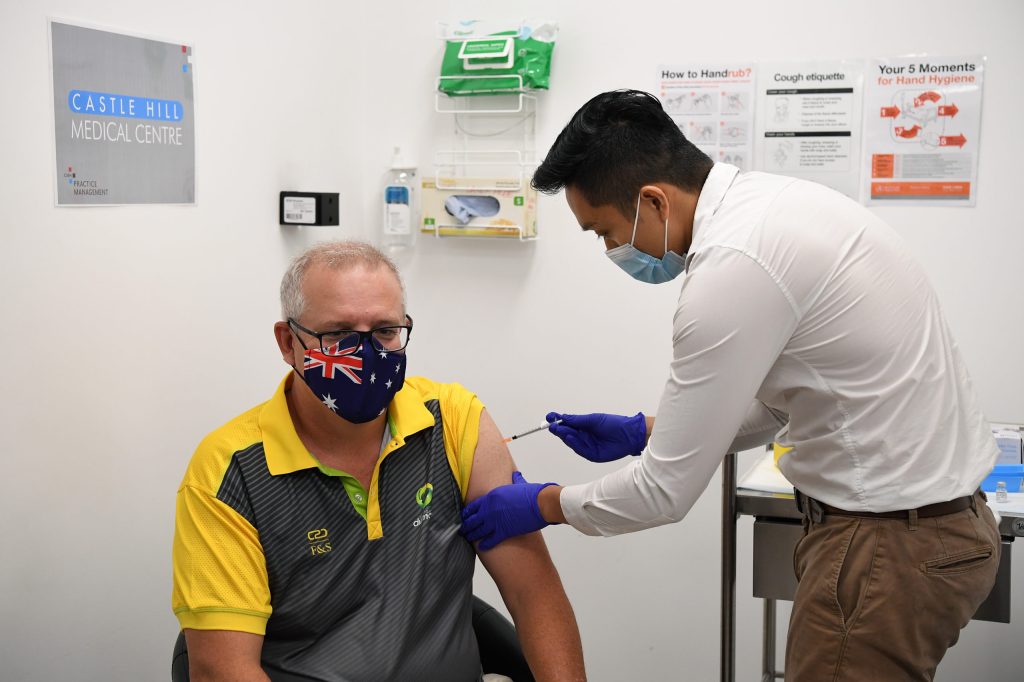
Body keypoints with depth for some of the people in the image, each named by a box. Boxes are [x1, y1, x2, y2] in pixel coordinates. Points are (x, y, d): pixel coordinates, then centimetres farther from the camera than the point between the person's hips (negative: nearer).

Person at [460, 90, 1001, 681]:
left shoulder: (734, 266, -24)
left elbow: (667, 492, -16)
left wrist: (543, 505, 0)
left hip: (890, 543, -9)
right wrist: (642, 432, 15)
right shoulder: (774, 200, 6)